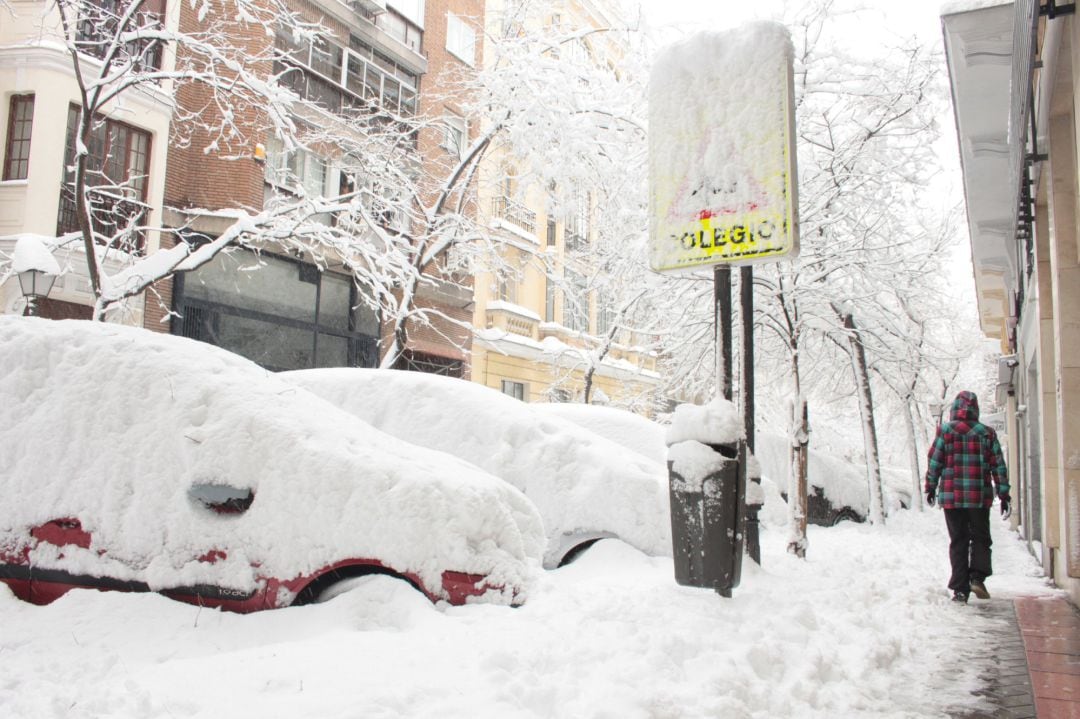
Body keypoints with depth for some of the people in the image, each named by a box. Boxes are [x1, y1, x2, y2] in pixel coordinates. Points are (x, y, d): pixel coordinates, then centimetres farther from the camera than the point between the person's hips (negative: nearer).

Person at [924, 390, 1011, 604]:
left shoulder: (945, 430, -4)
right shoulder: (987, 433, 0)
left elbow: (934, 462, -2)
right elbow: (998, 466, 2)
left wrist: (931, 488, 10)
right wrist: (1004, 495, 7)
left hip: (951, 496, 0)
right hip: (979, 497, 0)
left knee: (958, 542, 6)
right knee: (980, 538, 14)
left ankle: (960, 589, 4)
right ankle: (977, 577, -4)